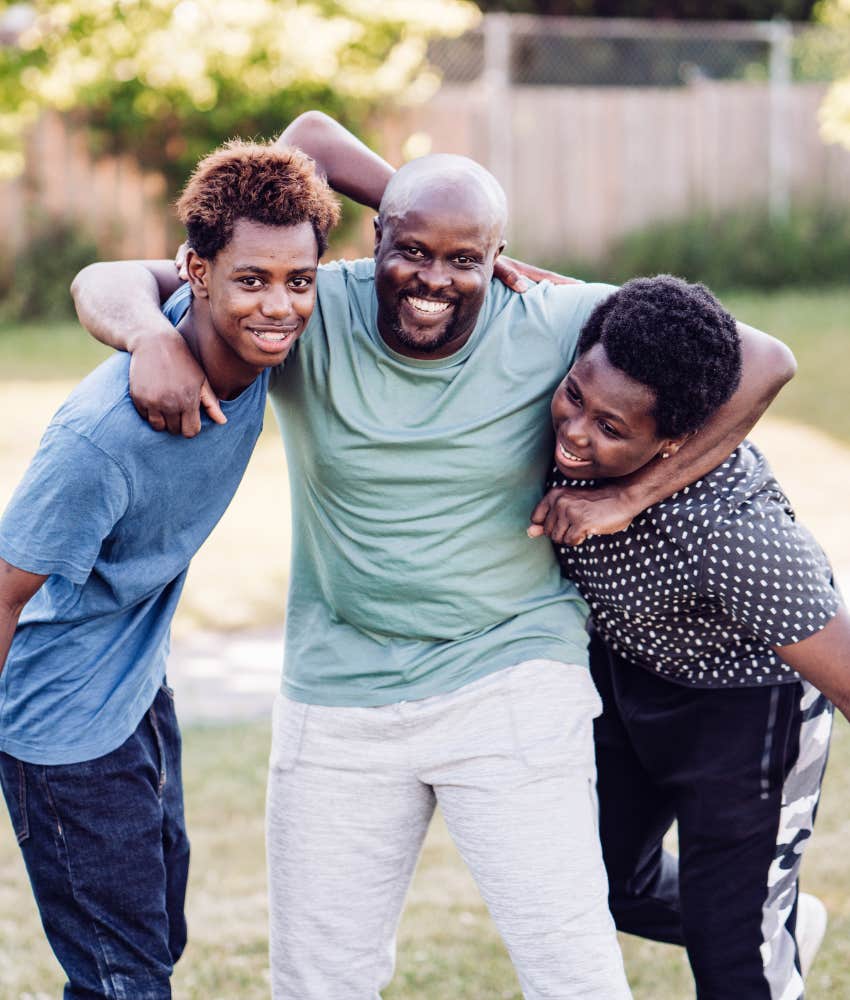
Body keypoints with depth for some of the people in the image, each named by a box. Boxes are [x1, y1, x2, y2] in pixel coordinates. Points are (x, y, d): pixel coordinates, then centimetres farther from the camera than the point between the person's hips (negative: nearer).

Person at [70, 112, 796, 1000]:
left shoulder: (553, 325, -11)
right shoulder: (309, 317, -8)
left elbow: (761, 362, -10)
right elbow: (103, 282, -6)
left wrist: (630, 496, -14)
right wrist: (152, 336, -29)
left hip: (511, 688, -2)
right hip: (336, 704, 2)